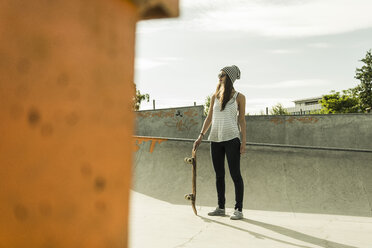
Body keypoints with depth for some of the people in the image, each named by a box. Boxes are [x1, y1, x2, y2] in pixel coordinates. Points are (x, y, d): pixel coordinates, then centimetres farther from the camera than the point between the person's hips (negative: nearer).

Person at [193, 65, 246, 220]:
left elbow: (242, 120, 2)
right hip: (215, 139, 4)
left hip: (231, 138, -4)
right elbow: (209, 118, 14)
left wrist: (243, 141, -5)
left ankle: (239, 209, 2)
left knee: (235, 174, -4)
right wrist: (201, 136, 8)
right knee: (219, 175, 8)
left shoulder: (239, 97, 3)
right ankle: (221, 208, 17)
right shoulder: (215, 96, 12)